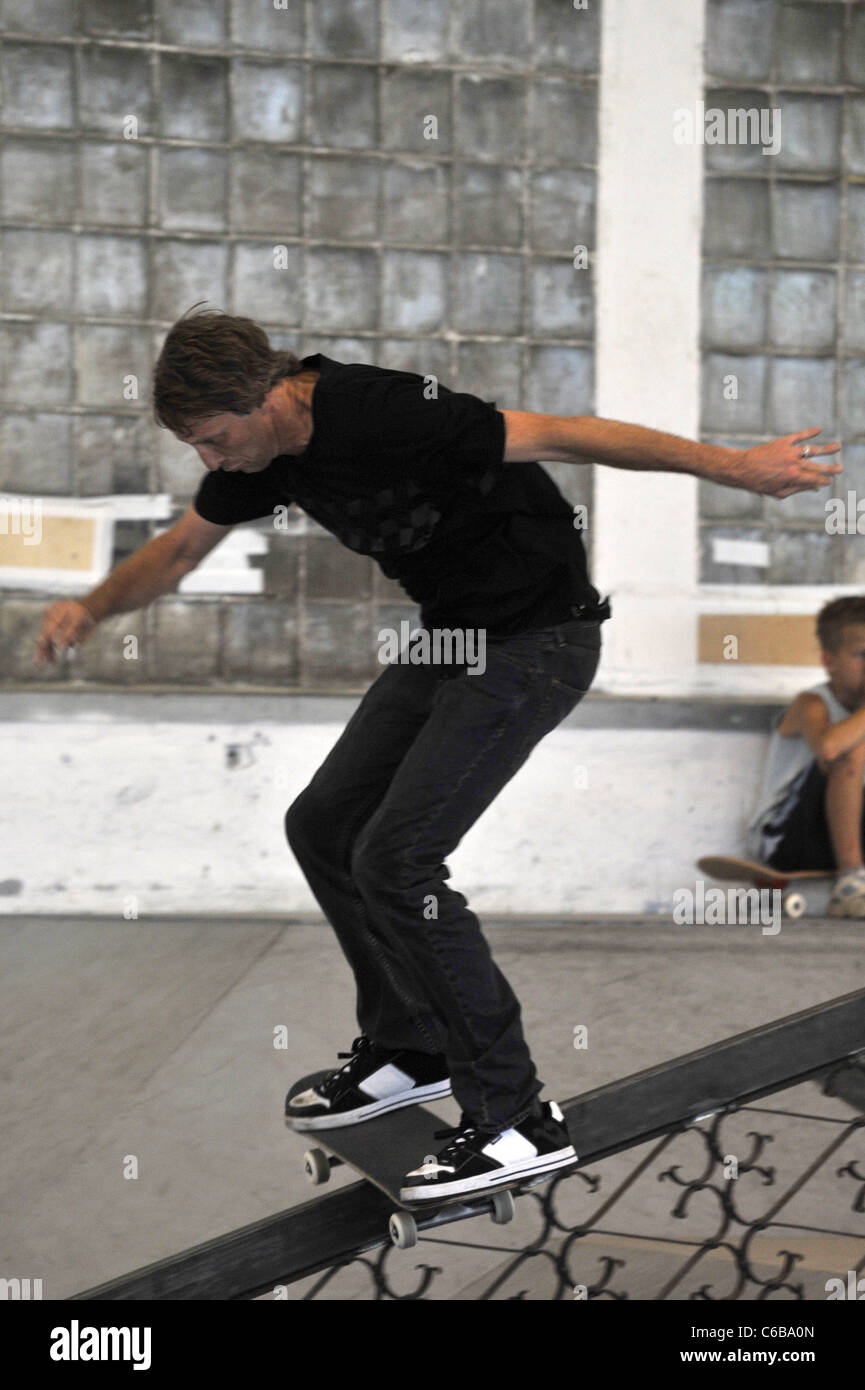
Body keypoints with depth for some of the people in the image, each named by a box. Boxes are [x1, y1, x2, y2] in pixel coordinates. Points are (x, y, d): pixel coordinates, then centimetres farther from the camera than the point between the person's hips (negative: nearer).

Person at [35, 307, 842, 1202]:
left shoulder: (379, 414, -27)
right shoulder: (258, 441, 0)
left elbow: (559, 435, -26)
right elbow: (180, 550, 17)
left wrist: (732, 466, -26)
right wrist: (90, 608, 7)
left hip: (537, 638, -9)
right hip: (452, 638, 9)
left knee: (395, 859, -16)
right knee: (324, 825, 11)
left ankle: (518, 1119, -8)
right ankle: (410, 1051, 25)